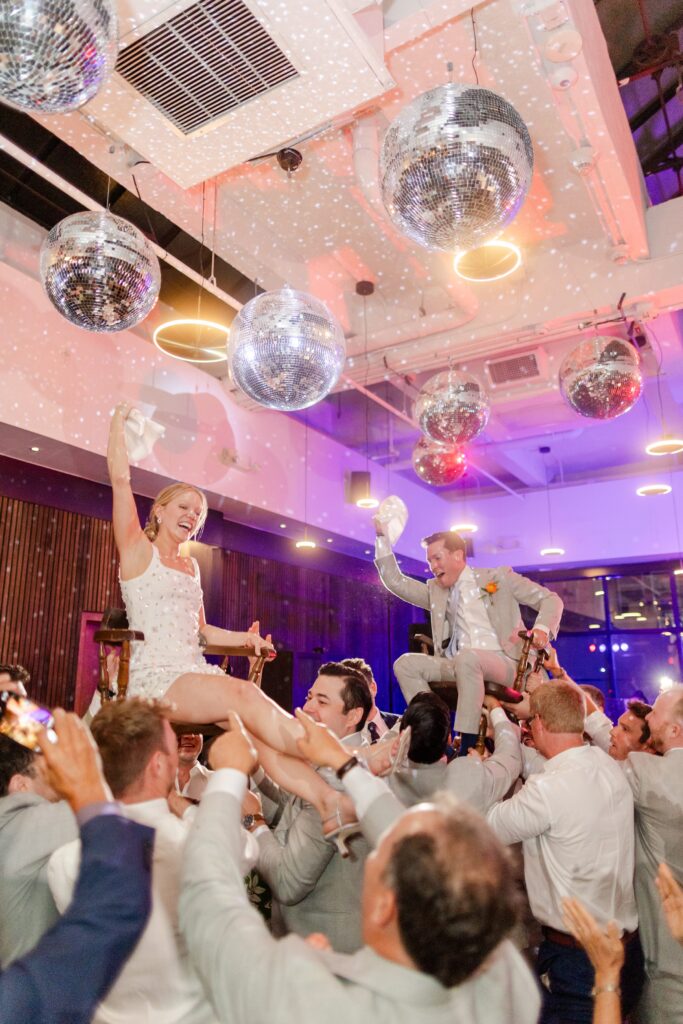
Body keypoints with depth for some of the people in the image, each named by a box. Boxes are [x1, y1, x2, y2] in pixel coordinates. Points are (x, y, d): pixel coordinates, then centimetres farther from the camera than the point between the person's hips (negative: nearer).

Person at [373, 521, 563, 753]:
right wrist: (382, 537, 12)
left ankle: (467, 745, -32)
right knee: (405, 663, -14)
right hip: (456, 667, 5)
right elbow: (396, 582, 16)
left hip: (502, 664, -5)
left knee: (466, 657, -36)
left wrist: (542, 628, -17)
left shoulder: (499, 577, 8)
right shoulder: (435, 590, 20)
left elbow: (550, 599, 4)